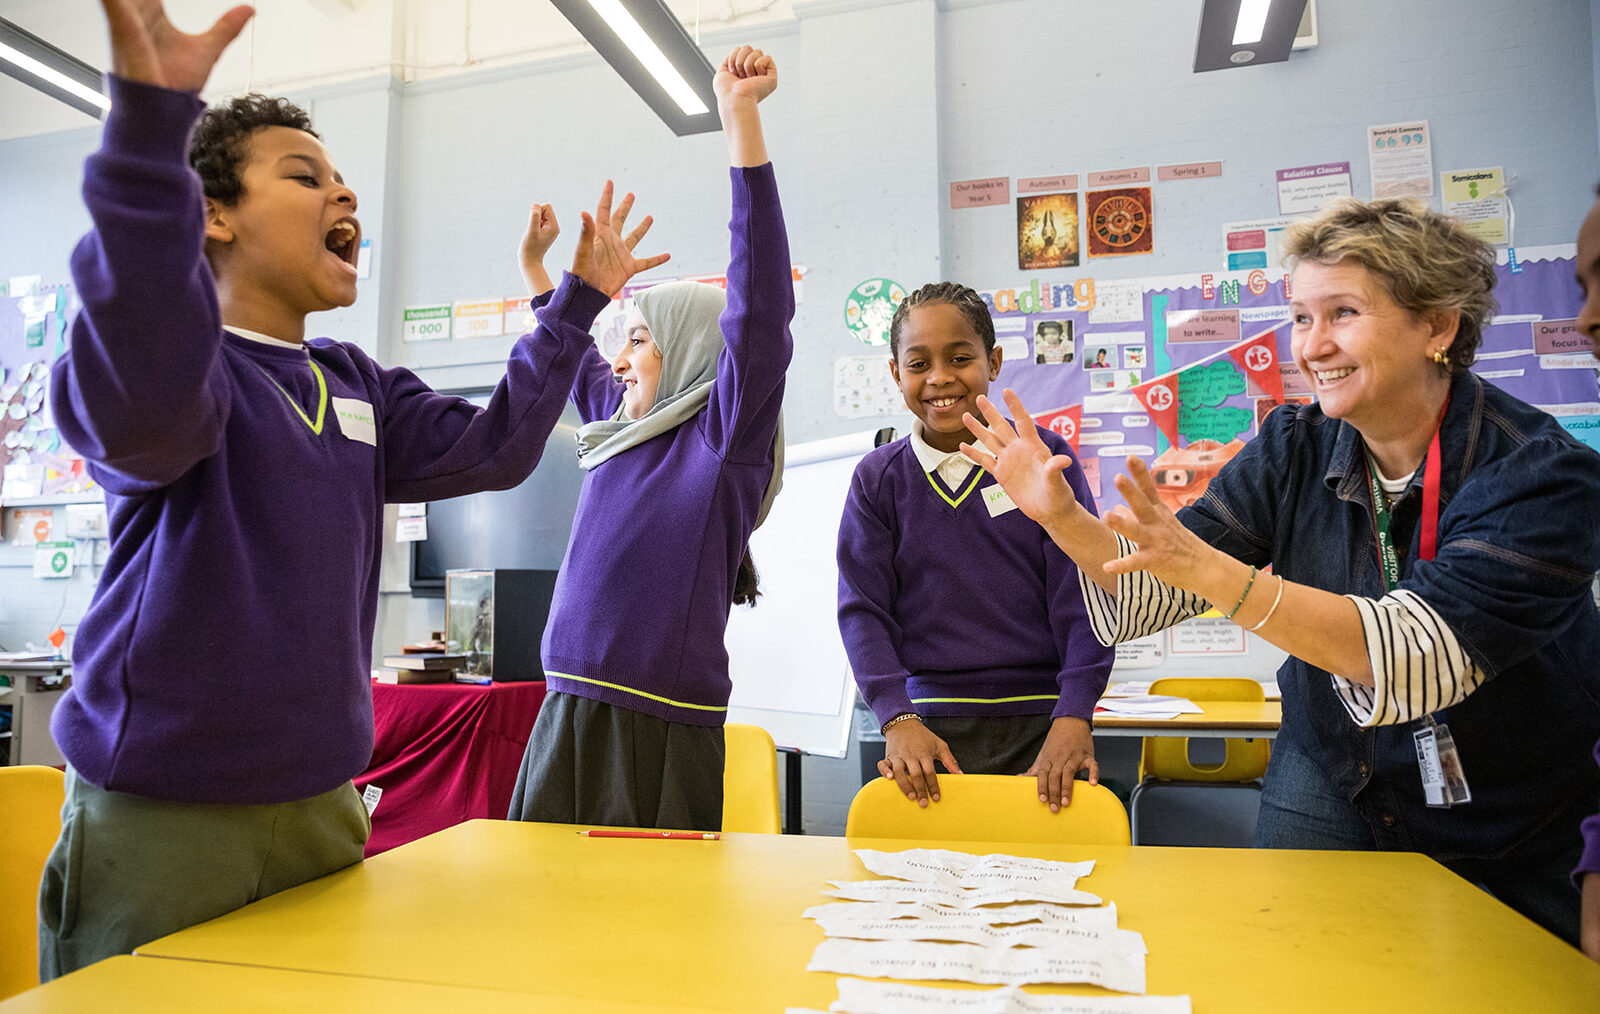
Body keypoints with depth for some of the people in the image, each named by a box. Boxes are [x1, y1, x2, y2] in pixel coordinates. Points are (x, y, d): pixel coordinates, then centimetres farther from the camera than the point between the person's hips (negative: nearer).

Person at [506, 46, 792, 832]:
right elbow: (569, 357, 34)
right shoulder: (622, 425, 13)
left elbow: (761, 303, -20)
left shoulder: (725, 435, -7)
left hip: (660, 729, -7)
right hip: (567, 712, 7)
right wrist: (538, 268, 37)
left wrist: (740, 116, -25)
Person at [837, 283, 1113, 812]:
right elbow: (863, 609, 0)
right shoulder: (878, 478, 3)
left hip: (1038, 724, 0)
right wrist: (899, 721, -12)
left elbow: (1082, 598, -2)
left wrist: (1073, 717, -12)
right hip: (932, 724, 1)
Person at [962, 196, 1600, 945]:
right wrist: (1062, 517, -30)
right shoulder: (1296, 448, -9)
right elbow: (1158, 591, -12)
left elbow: (1421, 655, -37)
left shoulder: (1539, 472, -22)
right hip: (1330, 791, 3)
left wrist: (1211, 571, -48)